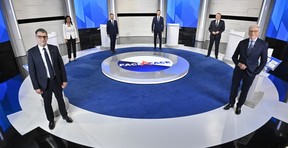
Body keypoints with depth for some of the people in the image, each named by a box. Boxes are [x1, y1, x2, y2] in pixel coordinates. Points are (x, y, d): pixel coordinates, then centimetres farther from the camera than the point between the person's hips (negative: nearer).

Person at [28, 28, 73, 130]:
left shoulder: (54, 48, -6)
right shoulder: (31, 52, -10)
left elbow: (61, 65, -2)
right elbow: (32, 71, -8)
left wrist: (64, 80, -3)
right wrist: (36, 87, -9)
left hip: (56, 80, 2)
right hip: (44, 83, -1)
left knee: (60, 99, 19)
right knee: (47, 103, 16)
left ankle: (64, 115, 43)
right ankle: (51, 120, 39)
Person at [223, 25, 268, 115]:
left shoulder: (263, 44, -7)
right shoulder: (242, 42, -2)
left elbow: (264, 61, -2)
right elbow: (234, 56, 4)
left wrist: (256, 72, -7)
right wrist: (238, 64, -14)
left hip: (250, 72, -1)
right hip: (238, 70, 2)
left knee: (244, 91, 12)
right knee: (234, 88, 13)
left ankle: (239, 106, 31)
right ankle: (231, 103, 32)